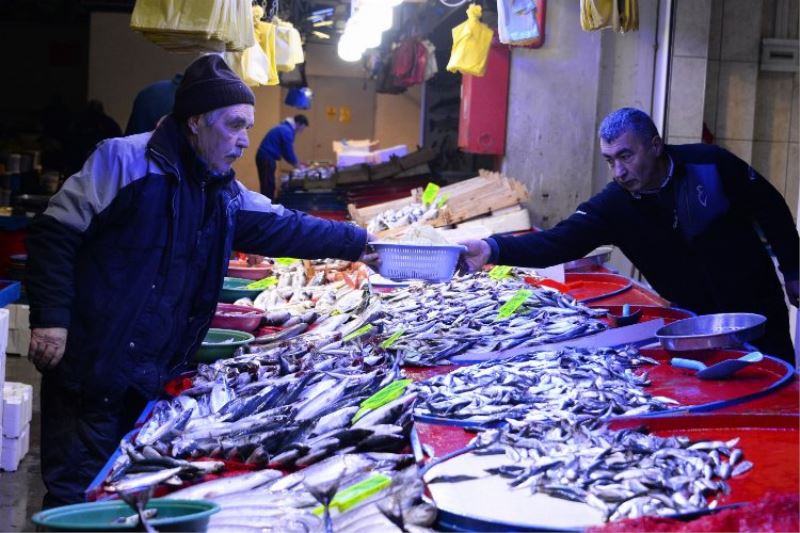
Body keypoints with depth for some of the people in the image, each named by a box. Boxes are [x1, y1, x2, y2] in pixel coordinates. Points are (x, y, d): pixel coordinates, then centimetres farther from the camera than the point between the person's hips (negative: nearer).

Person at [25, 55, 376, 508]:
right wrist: (51, 318, -17)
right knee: (79, 493, -2)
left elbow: (285, 228, 18)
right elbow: (56, 233, -12)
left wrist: (357, 243, 13)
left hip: (156, 377, 8)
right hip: (92, 367, -8)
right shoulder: (126, 160, -12)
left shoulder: (223, 194, 12)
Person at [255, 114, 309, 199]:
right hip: (266, 158, -10)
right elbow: (289, 152, -13)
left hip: (265, 158, 10)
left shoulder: (285, 129, 18)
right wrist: (298, 165, 1)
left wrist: (297, 164, 19)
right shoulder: (287, 131, -14)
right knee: (268, 188, -11)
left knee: (269, 187, 11)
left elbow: (286, 152, 24)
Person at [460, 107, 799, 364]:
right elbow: (558, 242, -28)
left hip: (757, 311, -1)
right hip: (694, 323, 1)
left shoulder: (710, 164, -17)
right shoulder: (613, 206, -15)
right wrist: (494, 249, -44)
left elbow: (771, 208, -2)